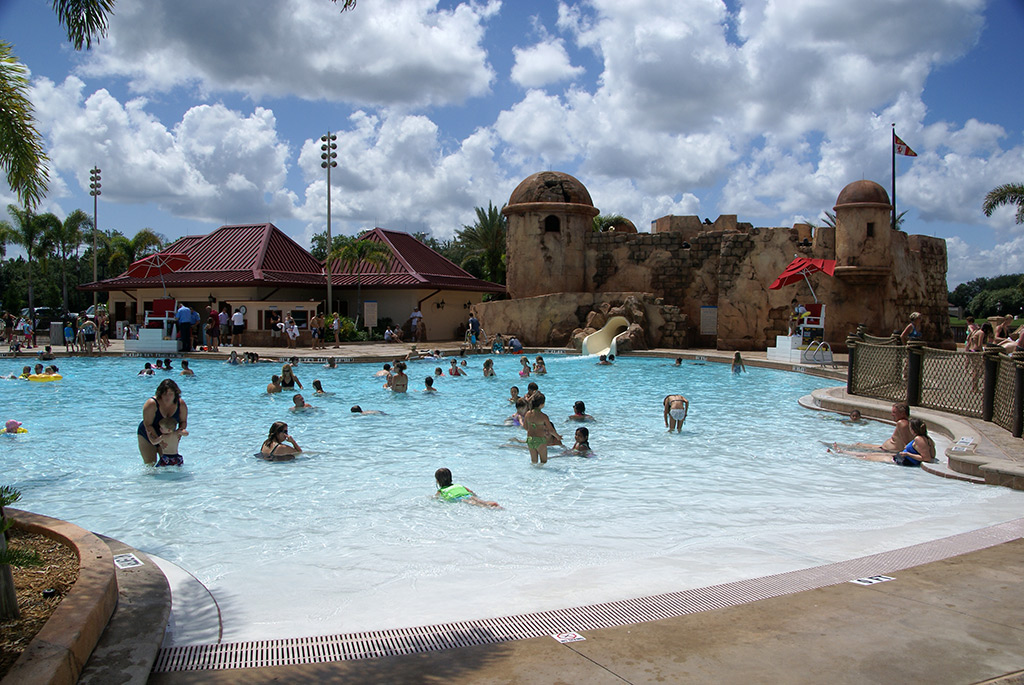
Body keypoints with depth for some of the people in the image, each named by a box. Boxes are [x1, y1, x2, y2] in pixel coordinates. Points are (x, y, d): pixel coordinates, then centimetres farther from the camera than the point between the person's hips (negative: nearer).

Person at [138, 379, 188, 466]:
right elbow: (148, 425, -26)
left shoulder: (181, 404, -15)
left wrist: (179, 431, -23)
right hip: (148, 437, -3)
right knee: (150, 465, -5)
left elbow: (183, 422, -2)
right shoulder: (151, 404, -27)